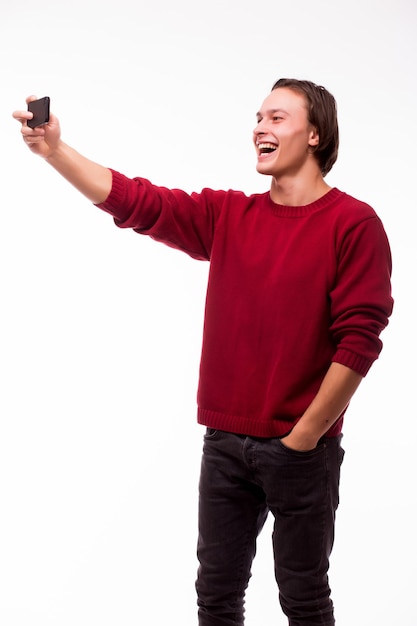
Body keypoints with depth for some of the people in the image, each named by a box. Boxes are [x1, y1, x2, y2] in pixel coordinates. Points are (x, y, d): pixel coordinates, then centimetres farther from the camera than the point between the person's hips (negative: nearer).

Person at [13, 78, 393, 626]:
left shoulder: (353, 224, -8)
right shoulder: (228, 216, 8)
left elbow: (359, 339, -13)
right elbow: (131, 200, 1)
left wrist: (304, 437, -12)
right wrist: (54, 150, -12)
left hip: (302, 448, -4)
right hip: (226, 442, 4)